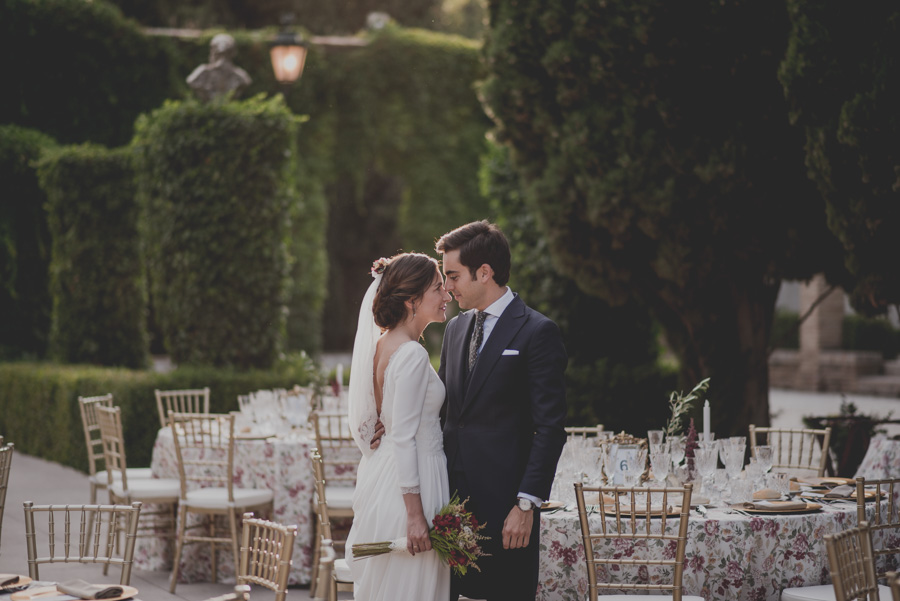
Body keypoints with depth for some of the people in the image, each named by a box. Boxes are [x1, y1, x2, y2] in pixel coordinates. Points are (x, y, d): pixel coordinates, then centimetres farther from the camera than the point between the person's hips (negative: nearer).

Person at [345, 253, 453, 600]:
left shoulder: (383, 344, 9)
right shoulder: (412, 355, -19)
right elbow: (404, 439, -21)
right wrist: (415, 515, -21)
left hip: (381, 476, 10)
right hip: (410, 486, -10)